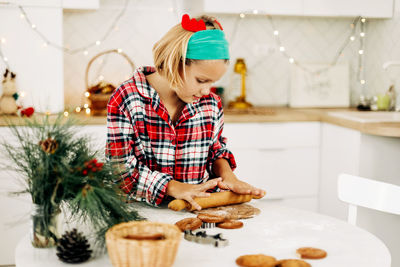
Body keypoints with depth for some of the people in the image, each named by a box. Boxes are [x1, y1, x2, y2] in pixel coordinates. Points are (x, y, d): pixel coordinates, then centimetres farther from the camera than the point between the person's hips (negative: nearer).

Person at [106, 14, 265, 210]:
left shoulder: (211, 103, 5)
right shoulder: (126, 100, -9)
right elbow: (121, 167, -12)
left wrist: (227, 176, -2)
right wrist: (175, 187, -21)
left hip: (198, 210, 3)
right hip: (143, 213, -2)